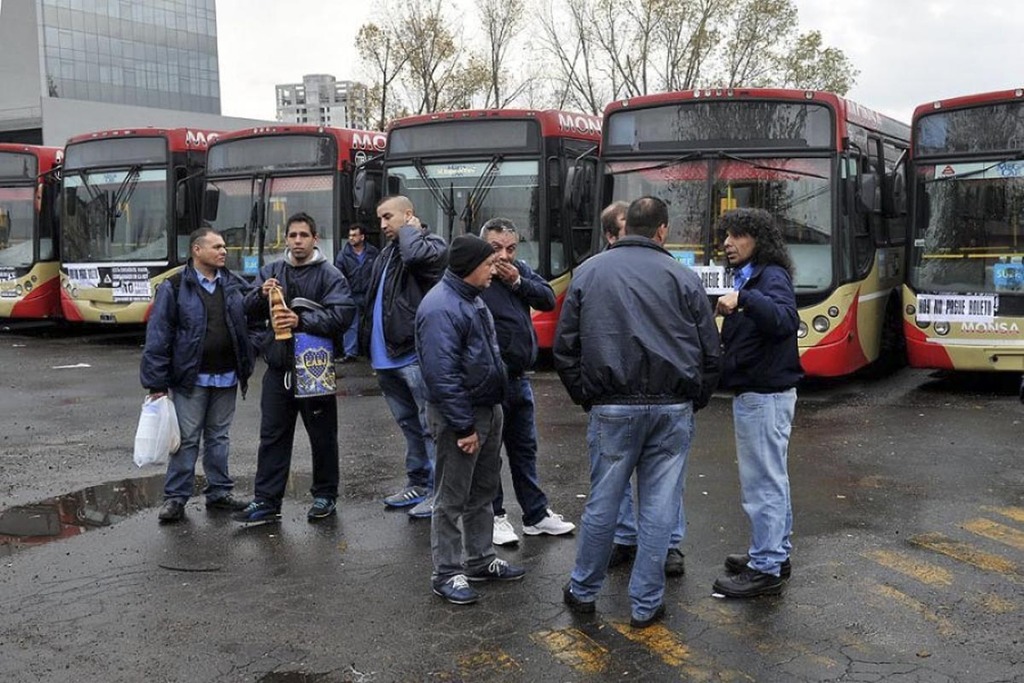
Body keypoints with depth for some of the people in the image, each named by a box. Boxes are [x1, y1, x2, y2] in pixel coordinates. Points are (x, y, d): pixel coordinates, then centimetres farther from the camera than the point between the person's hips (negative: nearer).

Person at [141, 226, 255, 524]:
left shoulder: (234, 285, 8)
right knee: (187, 439, 0)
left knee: (218, 437, 14)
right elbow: (158, 337, -9)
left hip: (226, 377, 5)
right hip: (191, 378, -4)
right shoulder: (174, 288, -7)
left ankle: (219, 492, 24)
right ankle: (175, 498, 10)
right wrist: (156, 384, -11)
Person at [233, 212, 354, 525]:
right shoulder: (271, 271, 10)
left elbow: (342, 314, -18)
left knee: (323, 437, 8)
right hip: (278, 370, 4)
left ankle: (325, 496, 24)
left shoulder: (329, 274, -6)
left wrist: (301, 320, -26)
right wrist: (261, 295, -13)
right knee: (272, 437, 8)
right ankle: (266, 502, 14)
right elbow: (249, 312, 8)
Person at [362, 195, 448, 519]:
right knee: (409, 425, 17)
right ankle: (417, 484, 28)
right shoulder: (388, 252, 19)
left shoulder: (431, 244, -7)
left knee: (430, 426, -3)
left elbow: (415, 254, -32)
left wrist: (409, 228, -11)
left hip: (415, 355, -9)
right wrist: (369, 343, 17)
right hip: (387, 356, 9)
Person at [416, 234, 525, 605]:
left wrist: (493, 409, 18)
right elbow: (442, 374, -25)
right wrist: (463, 426, -23)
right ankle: (447, 573, 12)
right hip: (460, 415, -10)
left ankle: (481, 559, 32)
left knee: (483, 490, 19)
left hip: (489, 409, 10)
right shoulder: (440, 307, -22)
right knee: (453, 498, 1)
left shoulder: (472, 299, 11)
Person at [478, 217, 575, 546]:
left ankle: (536, 514, 29)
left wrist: (517, 282, -12)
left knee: (525, 448, 17)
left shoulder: (520, 270, 7)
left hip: (519, 379, 8)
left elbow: (549, 300, 1)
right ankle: (494, 516, 19)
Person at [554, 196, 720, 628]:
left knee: (602, 504, 11)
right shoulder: (683, 277, 2)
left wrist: (585, 398, 15)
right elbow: (710, 353, 4)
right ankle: (646, 604, 15)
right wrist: (693, 403, 16)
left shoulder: (589, 272, 5)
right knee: (659, 508, 7)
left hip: (612, 409, 1)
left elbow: (565, 348, 7)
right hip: (673, 410, 0)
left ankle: (583, 591, 25)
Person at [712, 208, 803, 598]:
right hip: (758, 392, 11)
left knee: (762, 482, -6)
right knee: (772, 478, 18)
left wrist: (745, 298, -44)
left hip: (764, 395, -11)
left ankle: (765, 570, 1)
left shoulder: (771, 277, -14)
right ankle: (776, 554, 29)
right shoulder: (750, 277, 16)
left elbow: (786, 320, -34)